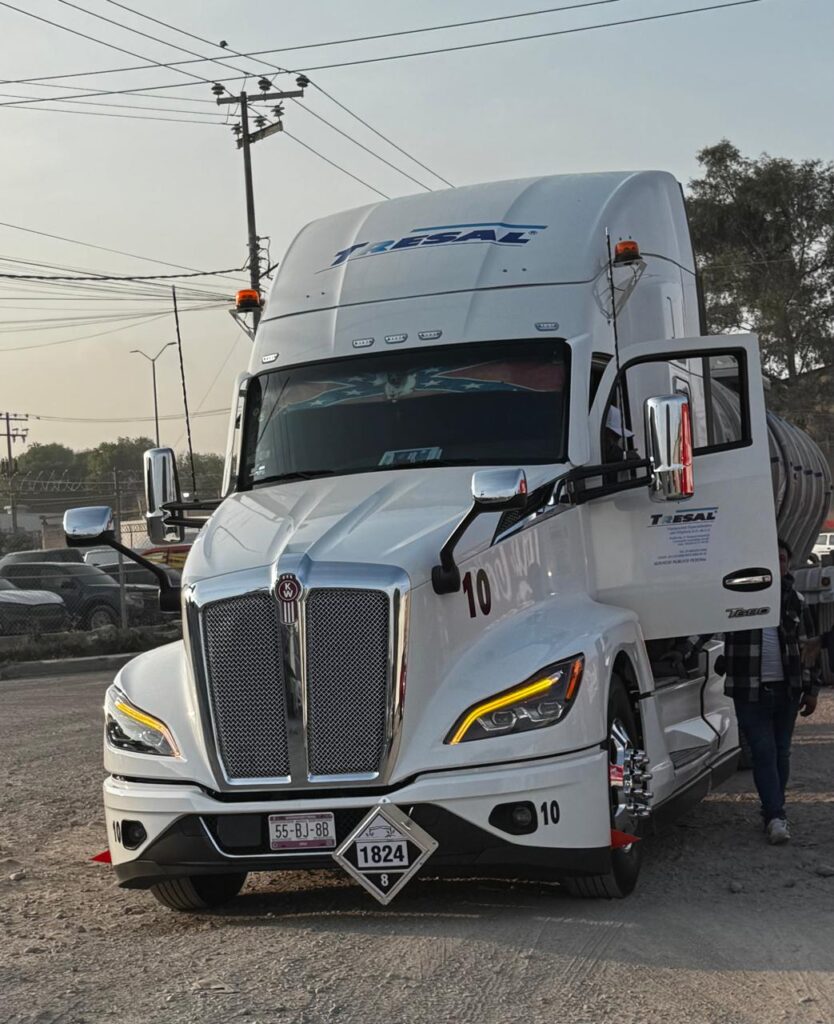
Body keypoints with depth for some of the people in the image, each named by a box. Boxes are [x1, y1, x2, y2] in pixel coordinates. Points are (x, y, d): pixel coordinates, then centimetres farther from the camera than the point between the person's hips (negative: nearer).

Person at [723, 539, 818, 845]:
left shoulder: (794, 600, 10)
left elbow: (803, 648, 15)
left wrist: (809, 688, 13)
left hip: (787, 690, 4)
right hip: (750, 690, -4)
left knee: (781, 752, 9)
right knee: (763, 752, -8)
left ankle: (773, 812, 19)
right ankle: (776, 816, -11)